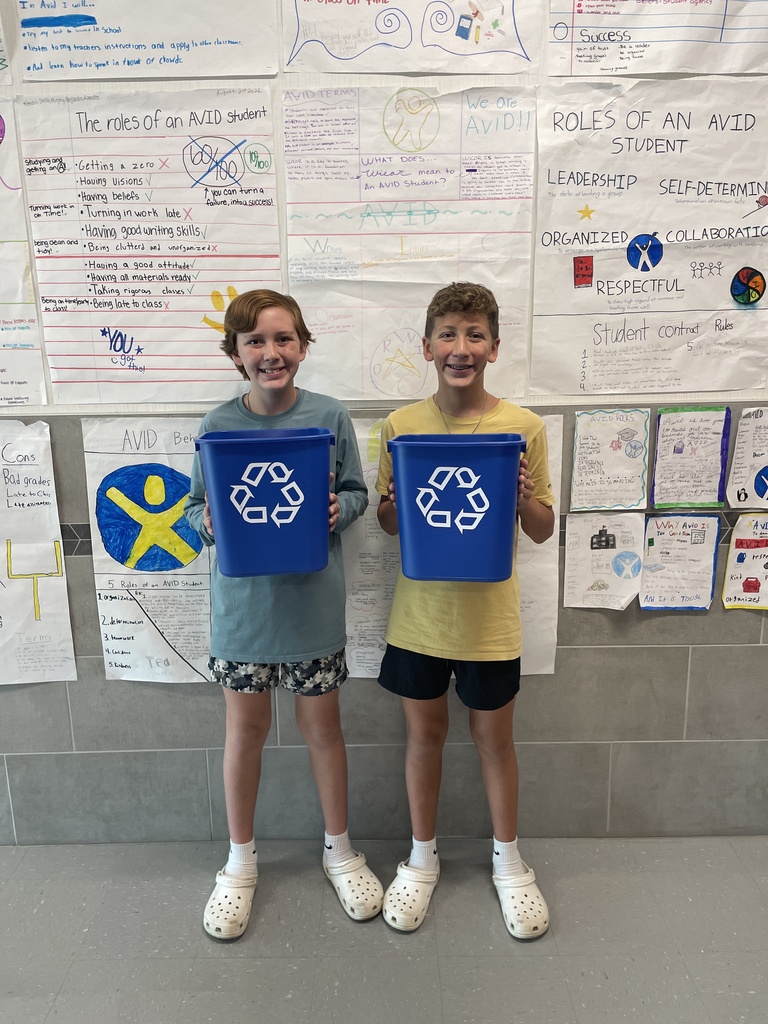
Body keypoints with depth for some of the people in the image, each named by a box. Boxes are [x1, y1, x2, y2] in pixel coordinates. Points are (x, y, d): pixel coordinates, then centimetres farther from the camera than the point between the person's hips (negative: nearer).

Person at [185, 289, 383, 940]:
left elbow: (356, 492, 2)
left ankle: (339, 848, 38)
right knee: (246, 728, 14)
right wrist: (208, 521, -18)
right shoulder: (218, 426, -5)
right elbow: (196, 507, 3)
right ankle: (241, 859, 37)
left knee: (322, 724, 14)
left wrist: (337, 510, -18)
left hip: (313, 599, 0)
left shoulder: (330, 416, -6)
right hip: (243, 599, 1)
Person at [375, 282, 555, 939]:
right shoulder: (400, 425, -4)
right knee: (424, 733, 16)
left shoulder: (523, 427, -7)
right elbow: (388, 526, 3)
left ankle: (508, 859, 39)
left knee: (494, 738, 15)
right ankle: (423, 855, 39)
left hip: (489, 617, -1)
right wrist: (394, 504, -18)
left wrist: (523, 498, -22)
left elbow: (543, 532, -1)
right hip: (419, 613, 1)